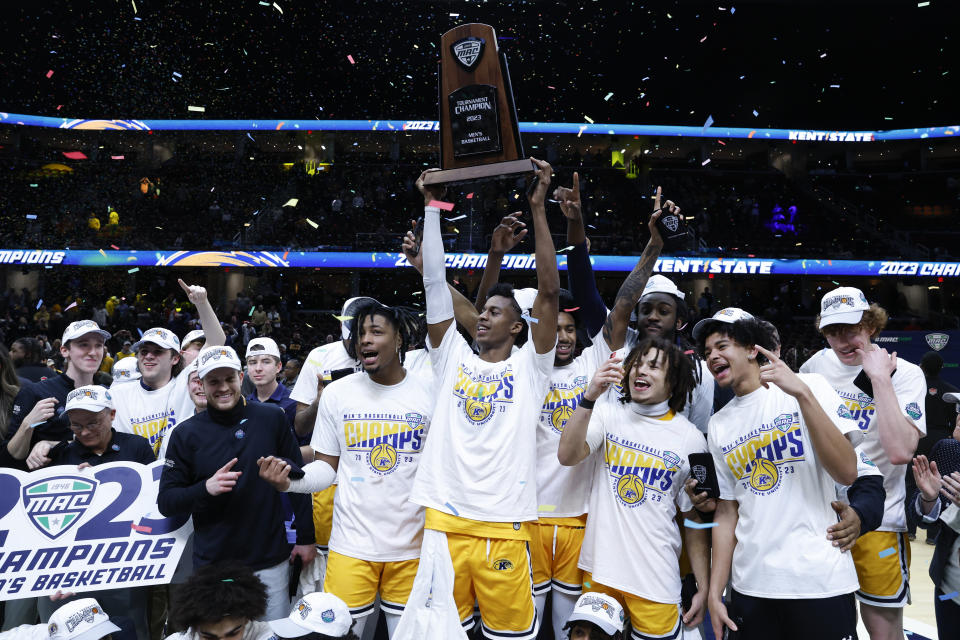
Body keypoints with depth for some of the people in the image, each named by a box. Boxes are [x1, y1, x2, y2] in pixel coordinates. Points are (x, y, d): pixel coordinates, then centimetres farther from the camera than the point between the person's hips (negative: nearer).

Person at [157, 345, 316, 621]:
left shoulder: (271, 419, -3)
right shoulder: (186, 433, -2)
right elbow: (165, 502, -1)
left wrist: (306, 537, 4)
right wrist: (206, 488, -20)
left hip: (270, 560, 0)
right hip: (214, 563, 0)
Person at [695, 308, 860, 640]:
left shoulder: (810, 386, -4)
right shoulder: (718, 425, 8)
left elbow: (847, 473, -15)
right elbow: (726, 513, 10)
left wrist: (803, 393, -24)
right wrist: (714, 593, 4)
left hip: (821, 583, -4)